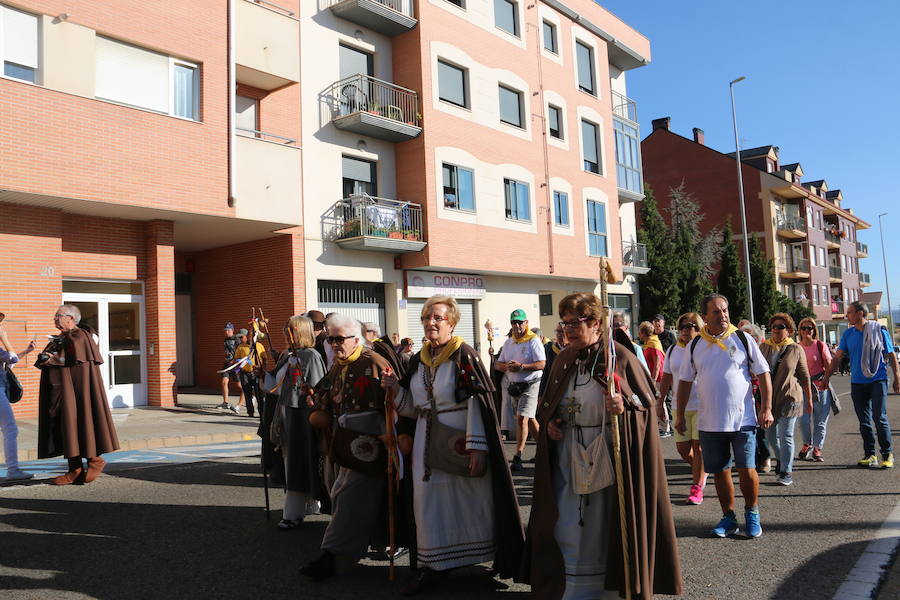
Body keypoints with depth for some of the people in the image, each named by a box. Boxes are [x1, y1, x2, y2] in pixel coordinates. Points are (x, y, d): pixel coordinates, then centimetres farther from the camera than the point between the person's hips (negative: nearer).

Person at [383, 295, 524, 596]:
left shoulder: (463, 354, -11)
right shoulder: (418, 360, 9)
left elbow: (478, 402, -17)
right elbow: (415, 408, 14)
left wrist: (477, 446, -22)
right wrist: (396, 388, -3)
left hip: (458, 441, -5)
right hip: (428, 443, 6)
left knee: (471, 499, 5)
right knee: (429, 500, 8)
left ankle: (501, 559, 26)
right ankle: (433, 566, 22)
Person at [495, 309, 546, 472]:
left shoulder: (533, 341, -9)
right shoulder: (508, 342, 12)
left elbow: (541, 364, -16)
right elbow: (497, 364, 11)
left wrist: (521, 366, -26)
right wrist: (506, 366, -12)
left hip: (530, 385, -7)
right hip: (513, 385, 7)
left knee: (522, 418, -14)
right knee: (529, 418, 15)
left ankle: (517, 457, -12)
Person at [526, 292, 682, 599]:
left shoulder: (620, 357, -9)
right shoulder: (564, 360, 7)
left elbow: (647, 402, -9)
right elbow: (548, 404, 19)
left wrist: (625, 407, -28)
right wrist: (548, 422, 0)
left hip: (608, 457, -5)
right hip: (568, 458, 5)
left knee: (606, 527, 8)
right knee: (566, 529, 7)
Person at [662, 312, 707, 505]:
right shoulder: (672, 350, 10)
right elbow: (666, 379, 14)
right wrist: (660, 403, 12)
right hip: (680, 407, 5)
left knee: (698, 446, -3)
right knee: (682, 447, 7)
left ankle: (697, 488, 7)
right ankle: (700, 471, 35)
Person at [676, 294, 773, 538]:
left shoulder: (742, 339, 0)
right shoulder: (695, 345, 5)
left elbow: (763, 374, 2)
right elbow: (685, 381, 11)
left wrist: (767, 409, -4)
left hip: (742, 419, -2)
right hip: (709, 422, 2)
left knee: (747, 471, -3)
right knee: (720, 472, 9)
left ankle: (752, 513, 21)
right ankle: (728, 517, 24)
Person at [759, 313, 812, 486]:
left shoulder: (796, 349, -2)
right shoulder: (764, 347, 6)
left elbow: (805, 376, 2)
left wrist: (809, 399, 4)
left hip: (789, 397, -4)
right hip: (768, 398, 4)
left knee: (786, 436, -3)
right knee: (770, 435, 12)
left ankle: (787, 472, 7)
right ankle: (781, 460, 38)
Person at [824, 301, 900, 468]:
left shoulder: (878, 331, -4)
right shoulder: (848, 334, 6)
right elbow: (837, 357, 7)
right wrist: (826, 377, 3)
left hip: (877, 381, -4)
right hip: (857, 383, 4)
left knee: (880, 418, -7)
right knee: (864, 421, 8)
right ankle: (869, 454, 16)